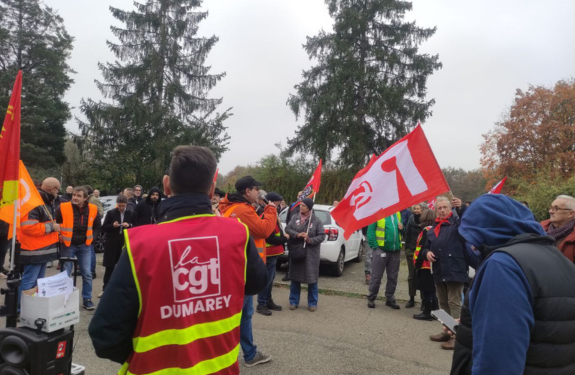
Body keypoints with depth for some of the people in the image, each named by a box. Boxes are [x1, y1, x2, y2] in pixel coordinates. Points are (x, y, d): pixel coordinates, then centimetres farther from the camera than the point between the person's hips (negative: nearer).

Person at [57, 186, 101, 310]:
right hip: (68, 245, -2)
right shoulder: (63, 208, -13)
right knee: (65, 274, 6)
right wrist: (60, 236, -5)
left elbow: (97, 225, 12)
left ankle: (87, 299, 15)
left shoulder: (92, 209, -6)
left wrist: (89, 236, 6)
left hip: (85, 245, 2)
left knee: (87, 274, 3)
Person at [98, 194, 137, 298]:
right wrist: (112, 225, -16)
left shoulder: (132, 214, 6)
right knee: (109, 267, 3)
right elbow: (104, 227, 3)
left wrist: (129, 225, -14)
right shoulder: (110, 213, 4)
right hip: (112, 244, 0)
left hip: (126, 244, 0)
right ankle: (105, 289, 13)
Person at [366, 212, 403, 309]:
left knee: (393, 277, 13)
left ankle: (390, 299, 27)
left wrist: (402, 228, -3)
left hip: (396, 250, 5)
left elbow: (403, 232, 21)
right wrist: (375, 246, -14)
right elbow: (370, 231, -9)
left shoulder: (397, 213, 11)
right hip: (381, 249, -5)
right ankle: (371, 298, 16)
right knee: (376, 276, 2)